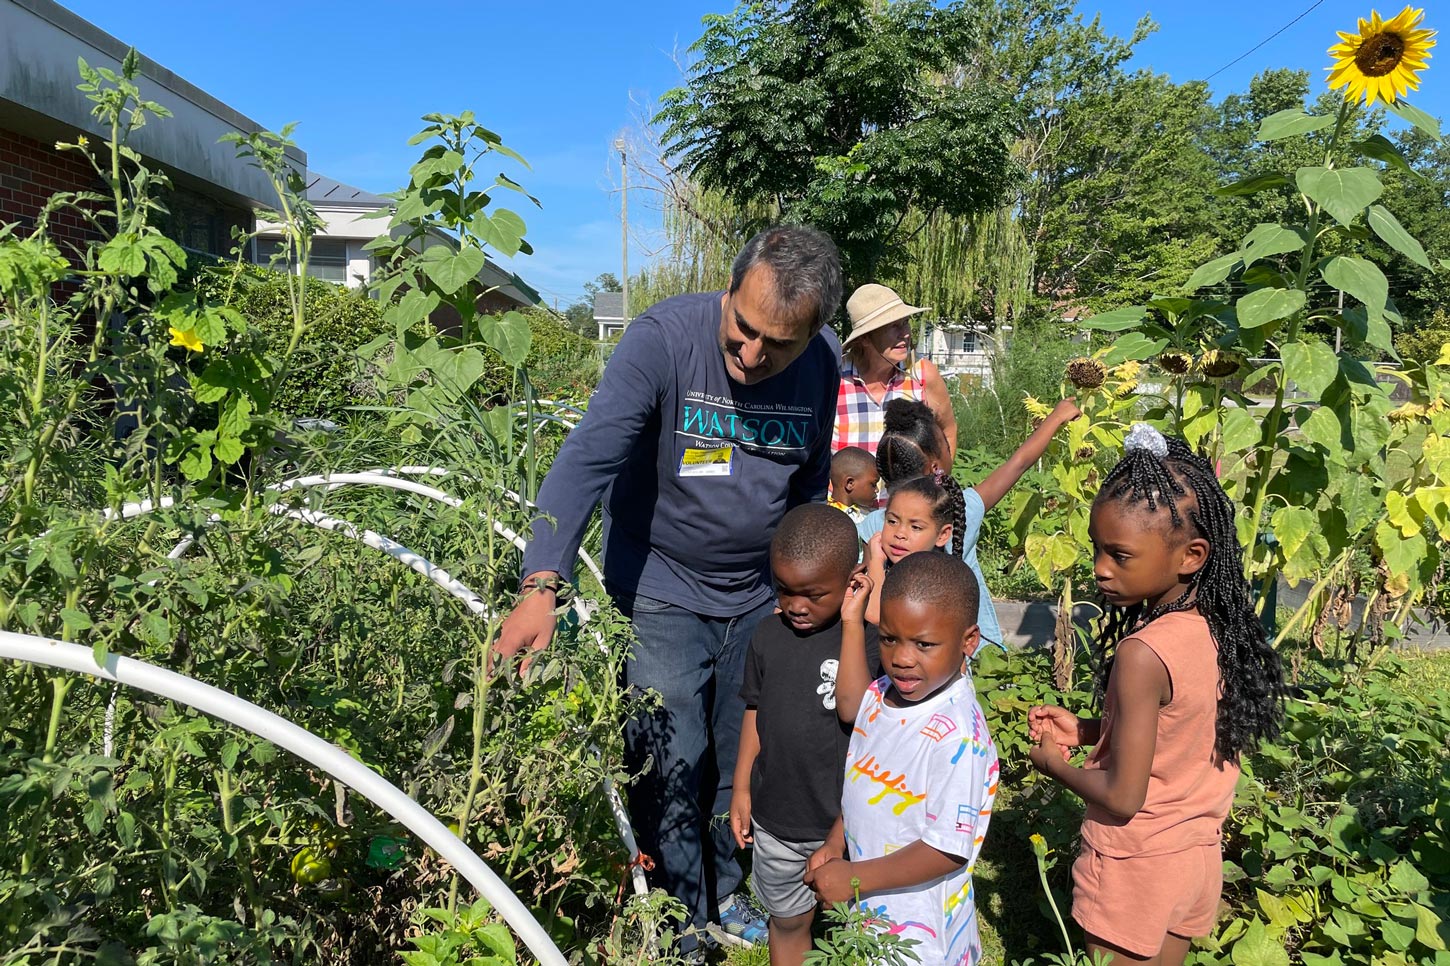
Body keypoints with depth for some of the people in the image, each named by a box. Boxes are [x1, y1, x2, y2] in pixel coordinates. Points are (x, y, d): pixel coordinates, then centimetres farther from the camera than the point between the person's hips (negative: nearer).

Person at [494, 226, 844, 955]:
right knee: (672, 771, 1)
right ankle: (682, 919, 26)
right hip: (660, 589, -3)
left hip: (759, 595, 4)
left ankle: (729, 895, 42)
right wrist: (542, 584, -43)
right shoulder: (664, 337, -23)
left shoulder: (824, 363, -9)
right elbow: (588, 458, -32)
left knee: (746, 761, 16)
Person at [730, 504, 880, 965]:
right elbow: (756, 712, 7)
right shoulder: (768, 637, -3)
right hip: (776, 818, 4)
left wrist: (851, 623, -29)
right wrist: (742, 788, 9)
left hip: (843, 820, -3)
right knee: (787, 920, 22)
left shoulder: (867, 638, -16)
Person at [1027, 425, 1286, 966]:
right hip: (1198, 855, 7)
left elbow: (1122, 797, -24)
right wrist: (1085, 731, 6)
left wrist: (1055, 764, -7)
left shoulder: (1142, 654, -29)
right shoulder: (1218, 629, -6)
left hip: (1135, 866, -7)